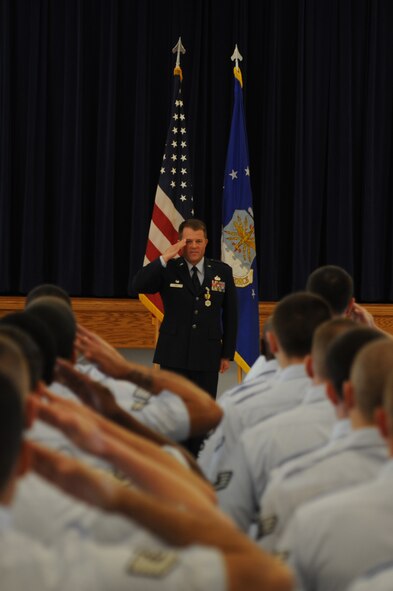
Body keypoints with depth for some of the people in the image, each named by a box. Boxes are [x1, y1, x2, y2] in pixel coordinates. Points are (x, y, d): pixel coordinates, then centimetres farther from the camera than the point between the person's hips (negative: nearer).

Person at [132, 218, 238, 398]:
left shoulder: (222, 271, 5)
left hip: (207, 356, 1)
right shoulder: (168, 269, 1)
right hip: (173, 356, -1)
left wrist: (227, 353, 7)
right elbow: (138, 286, -14)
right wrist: (164, 258, -21)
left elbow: (230, 314, 9)